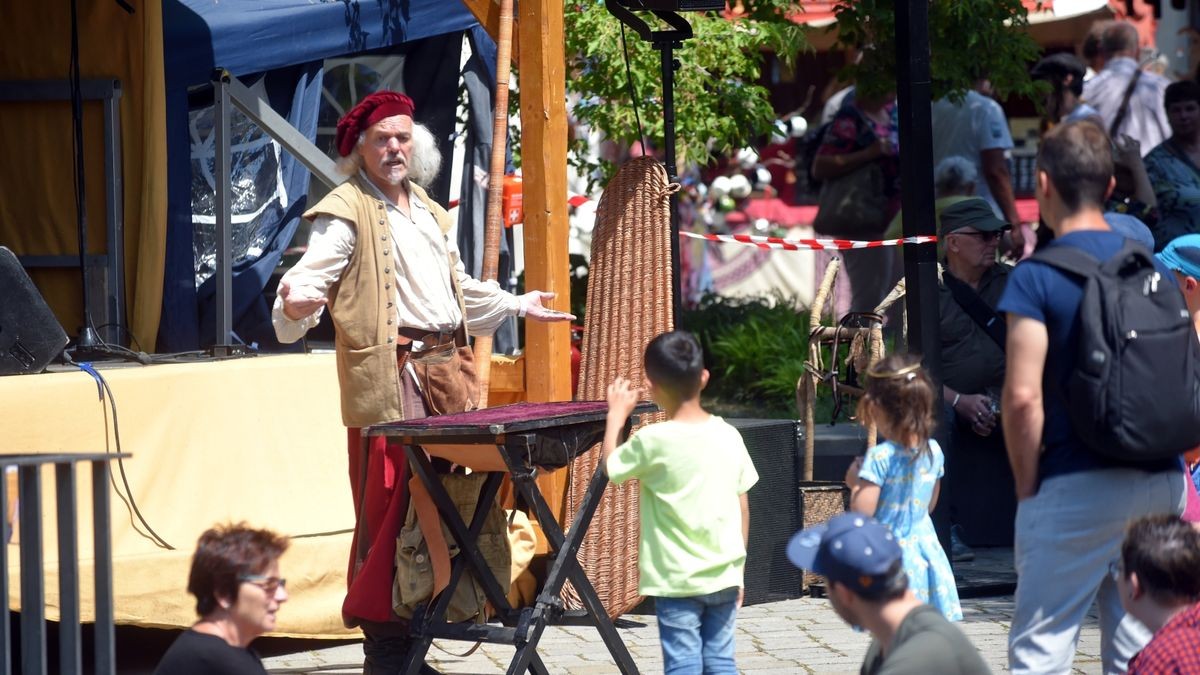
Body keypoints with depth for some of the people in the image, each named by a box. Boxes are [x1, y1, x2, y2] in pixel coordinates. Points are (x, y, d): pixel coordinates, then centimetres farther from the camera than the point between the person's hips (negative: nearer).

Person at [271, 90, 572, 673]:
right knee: (391, 504, -9)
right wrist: (295, 305, -35)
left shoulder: (427, 211, 24)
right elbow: (309, 276, -13)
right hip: (390, 377, -8)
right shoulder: (345, 211, -2)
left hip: (445, 373, 8)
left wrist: (518, 306, 40)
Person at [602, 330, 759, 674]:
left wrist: (617, 414, 18)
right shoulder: (728, 436, 0)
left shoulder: (652, 441, -14)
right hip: (724, 577, 4)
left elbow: (609, 466, 6)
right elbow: (743, 508, 7)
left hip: (677, 580, -4)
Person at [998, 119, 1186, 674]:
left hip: (1076, 488, -6)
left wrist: (1027, 484, -4)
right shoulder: (1154, 269, 9)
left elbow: (1023, 397, -14)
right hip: (1161, 483, 6)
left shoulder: (1036, 278, -8)